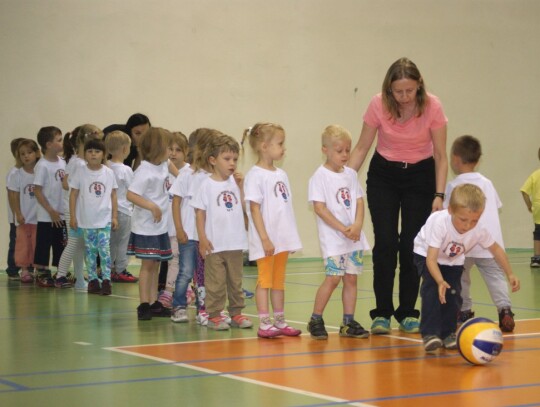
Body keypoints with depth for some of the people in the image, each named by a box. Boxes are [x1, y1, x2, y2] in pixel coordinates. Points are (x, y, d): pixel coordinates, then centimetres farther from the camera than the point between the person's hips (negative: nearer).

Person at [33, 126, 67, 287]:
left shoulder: (62, 162, 3)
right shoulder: (42, 166, -14)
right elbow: (37, 191, -14)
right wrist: (51, 211, -14)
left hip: (62, 215, 6)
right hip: (46, 216, -6)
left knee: (62, 245, 12)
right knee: (43, 246, 4)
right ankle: (42, 275, 13)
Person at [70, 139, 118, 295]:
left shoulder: (109, 173, 1)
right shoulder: (80, 173, -3)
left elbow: (113, 195, 7)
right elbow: (73, 194, 0)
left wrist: (115, 216, 4)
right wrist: (72, 216, -3)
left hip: (105, 219, 0)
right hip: (86, 219, 0)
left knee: (105, 249, -6)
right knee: (90, 251, 6)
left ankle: (106, 280, -2)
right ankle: (92, 280, 14)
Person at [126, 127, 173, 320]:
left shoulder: (163, 166, 6)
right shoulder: (145, 171, -20)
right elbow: (131, 195, -26)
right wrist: (152, 207, -27)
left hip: (160, 226, 8)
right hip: (146, 226, -8)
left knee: (155, 265, 13)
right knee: (147, 264, -3)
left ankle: (154, 303, 19)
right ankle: (144, 305, 2)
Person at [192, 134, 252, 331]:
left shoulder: (235, 182, 6)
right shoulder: (207, 184, -6)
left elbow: (244, 207, 2)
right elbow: (200, 212, -6)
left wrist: (241, 186, -6)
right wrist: (202, 238, -10)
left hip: (235, 242, 4)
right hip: (214, 244, -4)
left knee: (235, 281, 13)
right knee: (215, 282, 1)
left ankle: (236, 313, 22)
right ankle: (214, 315, 9)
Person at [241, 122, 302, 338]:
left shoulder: (281, 174, 12)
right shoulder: (255, 175, -11)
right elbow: (254, 209, -15)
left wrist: (291, 237, 14)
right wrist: (265, 239, -19)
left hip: (283, 238, 7)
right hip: (266, 241, -7)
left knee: (279, 280, 12)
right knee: (265, 280, -3)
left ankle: (280, 322, 19)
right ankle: (264, 324, 0)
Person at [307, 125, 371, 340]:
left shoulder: (350, 174, 10)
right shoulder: (320, 176, -7)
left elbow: (359, 202, 10)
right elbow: (319, 208, -13)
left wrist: (357, 226, -8)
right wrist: (343, 229, -16)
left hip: (354, 237, 6)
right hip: (332, 237, -6)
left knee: (351, 278, 6)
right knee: (333, 277, -11)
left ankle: (348, 322, 12)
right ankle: (315, 320, 1)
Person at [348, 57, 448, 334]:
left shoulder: (432, 107, -19)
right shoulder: (379, 105, -18)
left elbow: (441, 156, -11)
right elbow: (362, 148, -7)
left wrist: (439, 194, -18)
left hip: (420, 176, 0)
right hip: (383, 174, 0)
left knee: (411, 245, -4)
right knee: (385, 244, -8)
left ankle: (407, 313, 7)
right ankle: (382, 313, 0)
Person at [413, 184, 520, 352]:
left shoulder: (479, 231, -27)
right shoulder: (439, 222, -41)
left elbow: (496, 249, -7)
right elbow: (431, 259, -42)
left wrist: (510, 274, -7)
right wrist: (440, 281, -56)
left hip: (453, 261, 4)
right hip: (426, 255, -4)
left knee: (453, 293, -10)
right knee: (432, 288, -24)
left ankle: (448, 333, 7)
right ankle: (430, 333, -22)